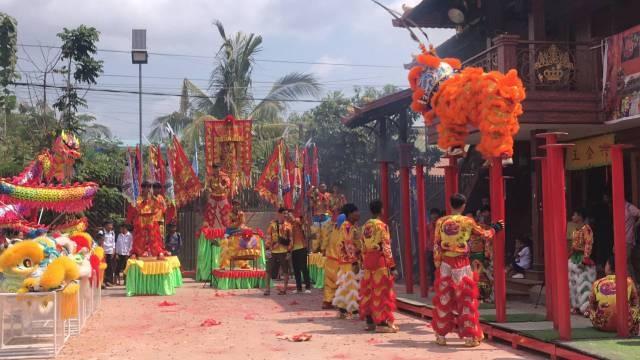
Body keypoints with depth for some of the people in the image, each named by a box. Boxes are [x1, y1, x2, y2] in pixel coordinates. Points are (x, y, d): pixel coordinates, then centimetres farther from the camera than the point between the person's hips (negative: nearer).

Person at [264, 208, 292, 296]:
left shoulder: (288, 225, 4)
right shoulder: (272, 224, 6)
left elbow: (290, 239, 2)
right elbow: (268, 237, 5)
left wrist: (289, 251, -5)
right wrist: (267, 249, -3)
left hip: (284, 251, -1)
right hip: (273, 251, 1)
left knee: (285, 271, 3)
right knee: (269, 270, 3)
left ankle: (284, 289, 12)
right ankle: (268, 288, 13)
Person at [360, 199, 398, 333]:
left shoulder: (365, 226, 10)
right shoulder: (382, 225, -11)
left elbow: (363, 247, 13)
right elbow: (386, 247, -14)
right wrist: (392, 266, -12)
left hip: (368, 260, 7)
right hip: (380, 261, -7)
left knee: (368, 290, 11)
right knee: (381, 291, -3)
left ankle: (370, 321, 17)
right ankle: (381, 322, -1)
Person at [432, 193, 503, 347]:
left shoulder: (440, 222, 1)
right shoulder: (467, 221, -5)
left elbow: (436, 245, 3)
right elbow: (484, 234, 9)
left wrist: (437, 265, 11)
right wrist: (494, 228, 28)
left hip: (445, 264, 3)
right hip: (462, 264, -2)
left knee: (443, 299, 9)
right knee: (466, 299, 4)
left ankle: (441, 335, 15)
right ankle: (470, 336, 5)